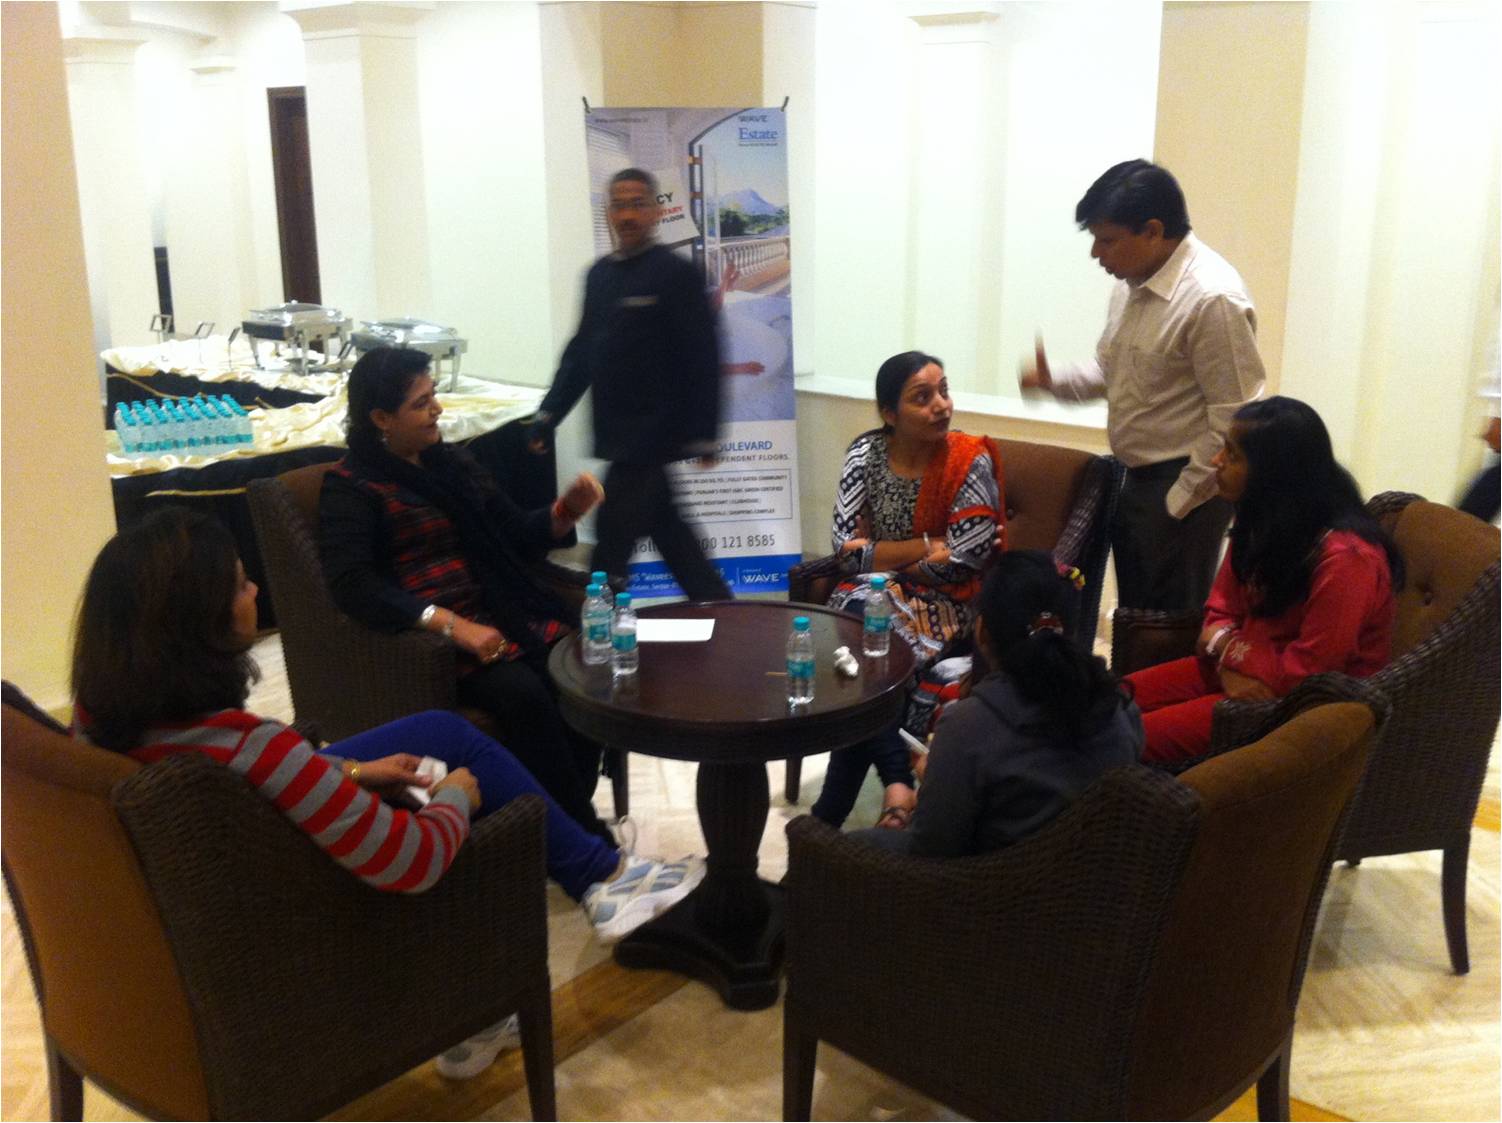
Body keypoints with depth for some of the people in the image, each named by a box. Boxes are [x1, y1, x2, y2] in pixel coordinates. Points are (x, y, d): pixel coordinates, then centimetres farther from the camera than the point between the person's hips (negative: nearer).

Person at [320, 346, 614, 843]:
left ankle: (568, 817, -10)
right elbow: (353, 585, -16)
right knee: (523, 694, -32)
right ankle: (587, 840, -18)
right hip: (432, 636, -6)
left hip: (510, 613, 6)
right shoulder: (351, 488, -2)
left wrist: (565, 511, -2)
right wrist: (450, 624, -27)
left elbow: (513, 535, 20)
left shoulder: (450, 460, 17)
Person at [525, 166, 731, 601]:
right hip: (617, 433, 7)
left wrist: (702, 434, -15)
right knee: (666, 528, 16)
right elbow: (582, 349, 16)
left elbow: (703, 358, -12)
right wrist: (550, 413, 10)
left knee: (612, 542, -5)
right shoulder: (599, 274, 11)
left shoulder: (676, 274, -9)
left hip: (651, 434, -7)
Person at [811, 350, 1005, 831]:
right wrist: (926, 547, -13)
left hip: (943, 602, -2)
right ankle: (897, 782, -23)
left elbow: (960, 565, -13)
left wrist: (877, 554, -7)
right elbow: (845, 547, -6)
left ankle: (834, 807, -18)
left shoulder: (971, 463, -10)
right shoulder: (867, 451, -1)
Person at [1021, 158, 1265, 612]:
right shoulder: (1132, 284, 6)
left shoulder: (1213, 299, -21)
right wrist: (1053, 380, 1)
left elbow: (1234, 421, -21)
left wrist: (1178, 502, -16)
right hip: (1134, 480, 9)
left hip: (1185, 488, -9)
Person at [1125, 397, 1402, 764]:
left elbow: (1307, 672, -23)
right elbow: (1222, 609, 6)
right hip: (1242, 668, 8)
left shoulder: (1344, 558, -25)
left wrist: (1229, 650, -11)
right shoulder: (1261, 520, 2)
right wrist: (1228, 661, -15)